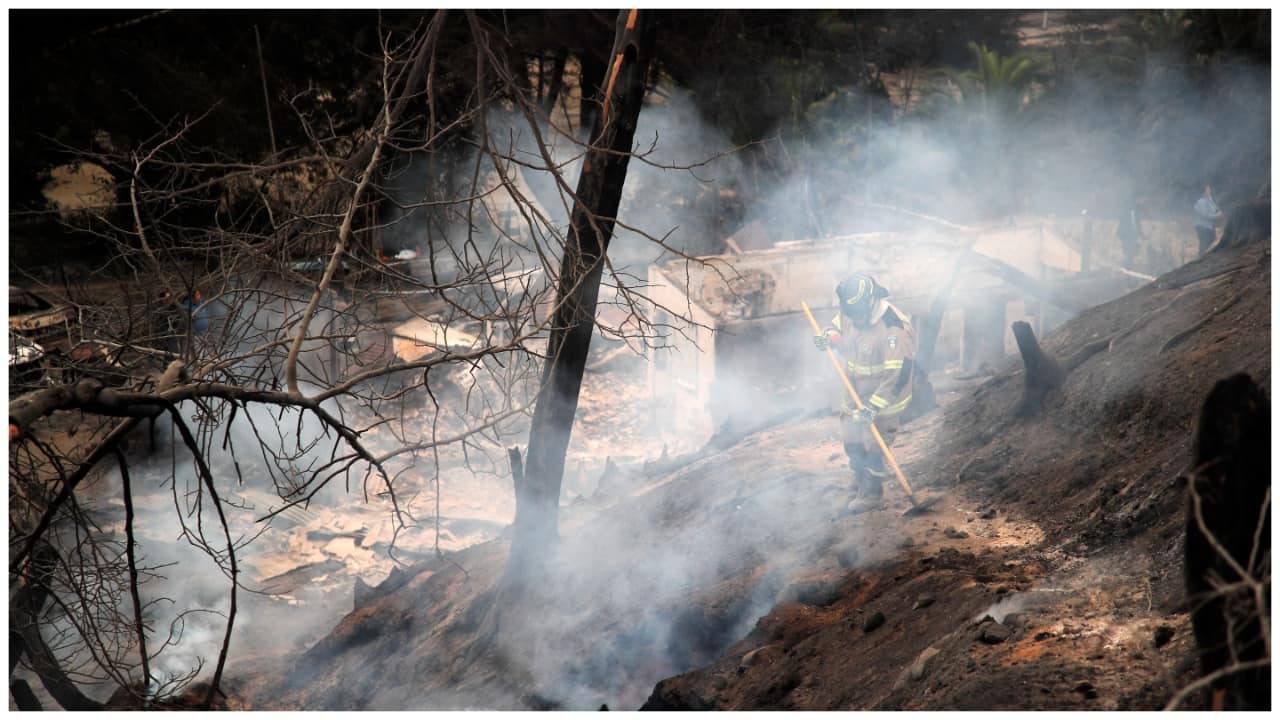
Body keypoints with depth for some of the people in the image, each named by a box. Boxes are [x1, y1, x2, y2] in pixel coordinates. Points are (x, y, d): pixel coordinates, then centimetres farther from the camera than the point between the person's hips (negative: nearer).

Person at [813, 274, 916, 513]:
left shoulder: (893, 328, -32)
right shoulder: (850, 313, -9)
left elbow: (898, 376, -31)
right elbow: (836, 326, 14)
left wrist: (873, 407, -32)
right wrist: (829, 338, -12)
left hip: (884, 399, -7)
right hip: (855, 394, 7)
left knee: (873, 447, 2)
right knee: (851, 441, 19)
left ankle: (872, 494, 23)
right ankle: (861, 481, 43)